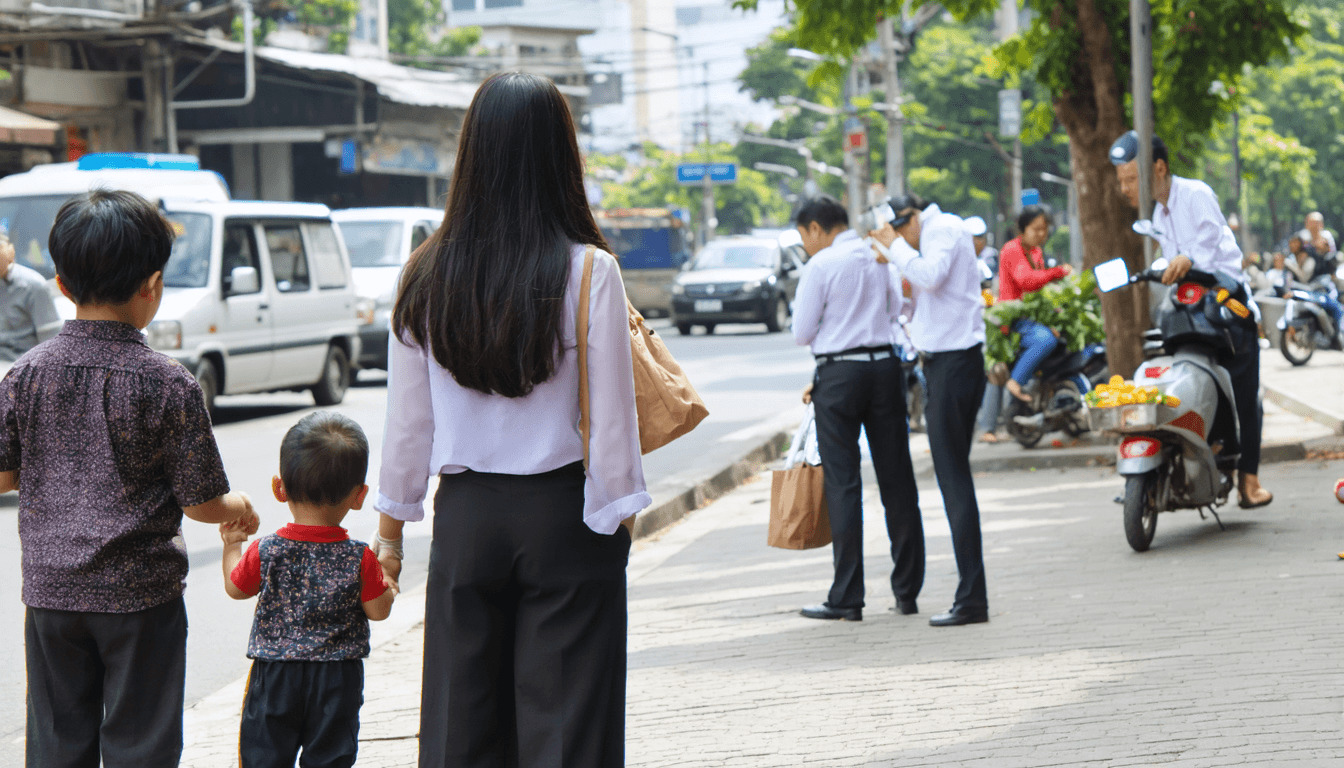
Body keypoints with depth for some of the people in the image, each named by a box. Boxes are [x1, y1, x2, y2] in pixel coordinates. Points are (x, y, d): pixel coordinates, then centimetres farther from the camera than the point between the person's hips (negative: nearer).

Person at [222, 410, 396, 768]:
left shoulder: (265, 552, -11)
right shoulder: (360, 559, -14)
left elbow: (235, 587, 6)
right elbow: (378, 610, -6)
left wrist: (231, 544, 22)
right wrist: (388, 587, 15)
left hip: (275, 675, 0)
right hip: (338, 681, 0)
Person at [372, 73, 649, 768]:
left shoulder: (427, 278, -1)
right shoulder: (590, 272, -9)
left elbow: (406, 423, 5)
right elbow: (612, 421, -7)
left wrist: (390, 527, 16)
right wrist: (618, 516, 5)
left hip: (465, 518, 2)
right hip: (563, 515, -2)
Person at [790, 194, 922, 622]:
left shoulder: (821, 265, -8)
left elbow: (802, 334, -5)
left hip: (839, 373, -5)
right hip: (886, 366, 5)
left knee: (842, 483, -1)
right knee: (897, 480, 9)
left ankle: (847, 599, -2)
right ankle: (907, 592, 14)